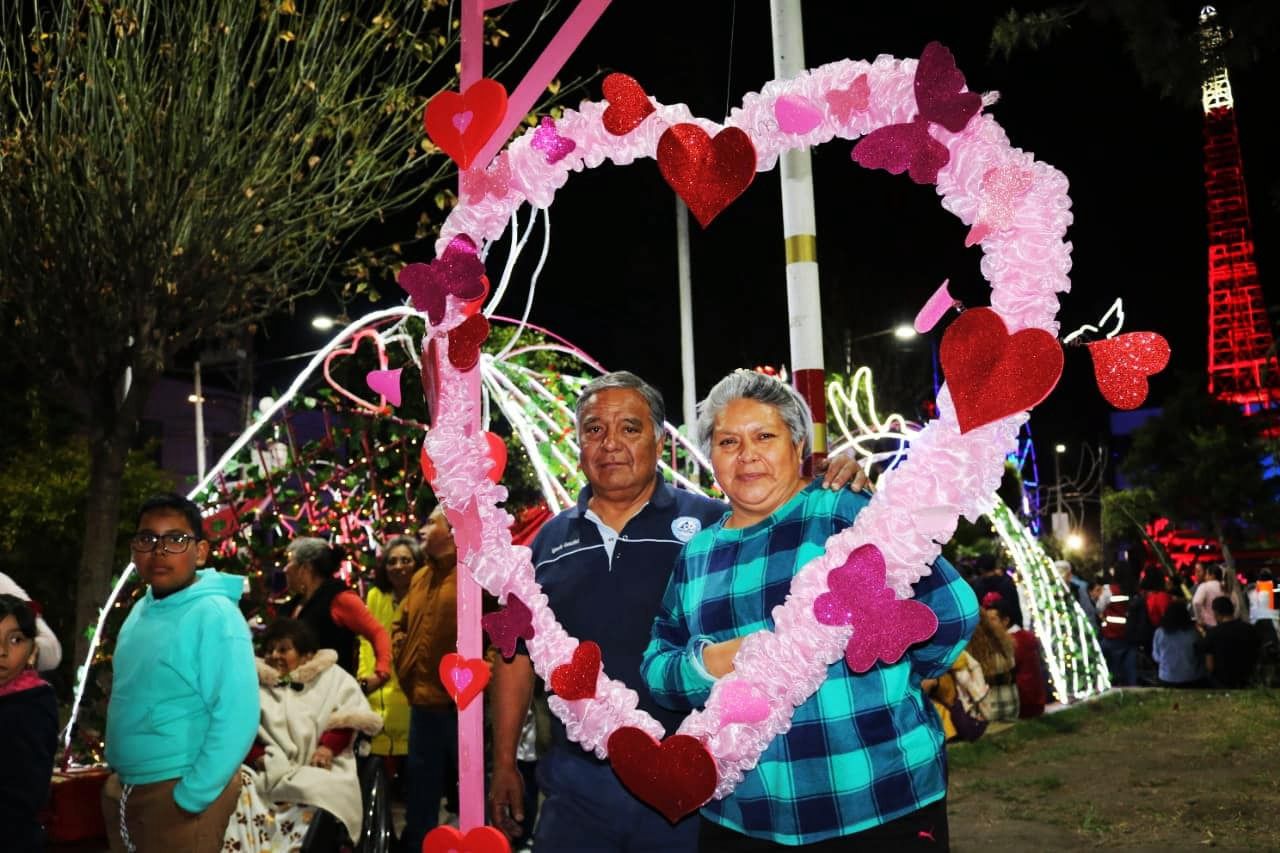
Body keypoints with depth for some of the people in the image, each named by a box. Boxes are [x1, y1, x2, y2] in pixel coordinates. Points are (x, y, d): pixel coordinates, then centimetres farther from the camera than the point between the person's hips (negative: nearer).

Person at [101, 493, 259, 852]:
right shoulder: (142, 610, 7)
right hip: (125, 787, 8)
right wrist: (120, 780, 15)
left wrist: (190, 798, -20)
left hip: (178, 791, -8)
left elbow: (236, 719, -24)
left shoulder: (215, 616, -19)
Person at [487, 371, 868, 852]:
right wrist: (505, 765, 11)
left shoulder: (711, 522, -4)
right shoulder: (550, 540, 7)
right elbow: (517, 652, 12)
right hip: (575, 785, 3)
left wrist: (835, 490, -24)